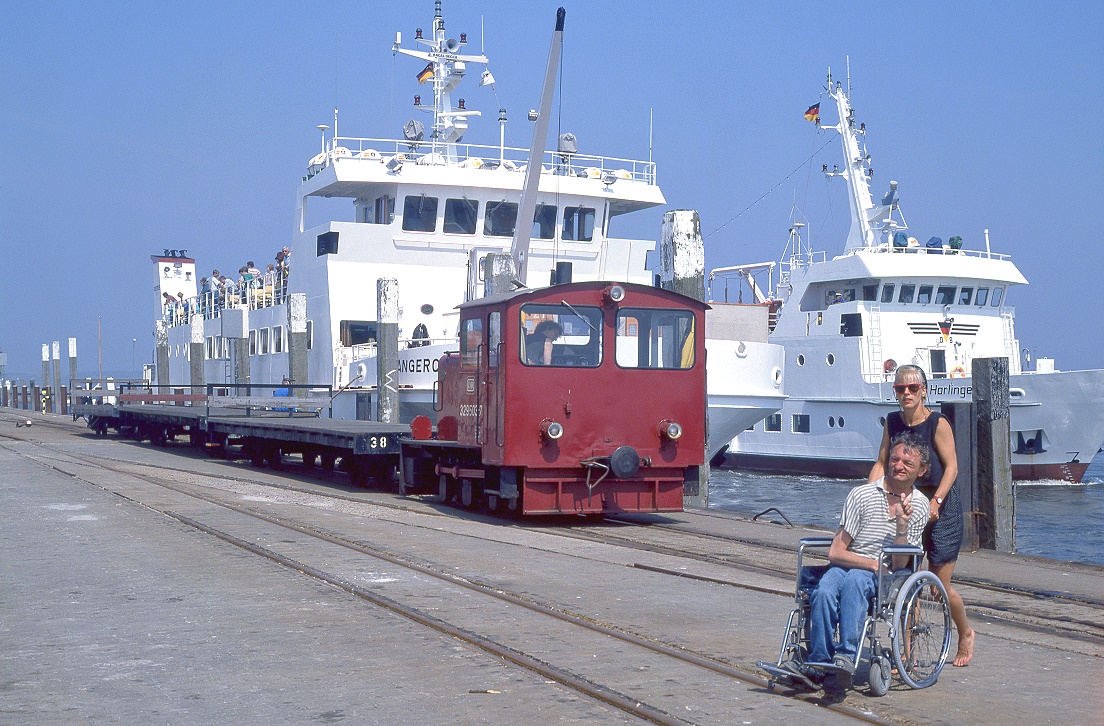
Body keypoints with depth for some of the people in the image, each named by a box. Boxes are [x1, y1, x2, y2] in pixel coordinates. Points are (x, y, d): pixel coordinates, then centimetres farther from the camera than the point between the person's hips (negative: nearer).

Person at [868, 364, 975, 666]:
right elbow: (881, 464, 2)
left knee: (940, 585, 1)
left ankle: (966, 633, 29)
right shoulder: (892, 422, 2)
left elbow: (951, 466, -14)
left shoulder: (938, 423, -13)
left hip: (941, 507, -4)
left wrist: (936, 501, -26)